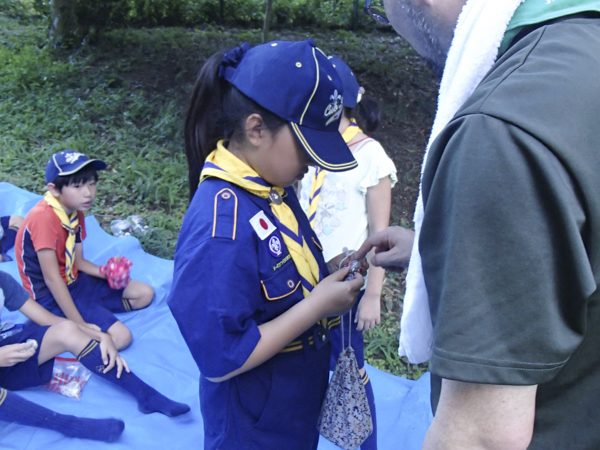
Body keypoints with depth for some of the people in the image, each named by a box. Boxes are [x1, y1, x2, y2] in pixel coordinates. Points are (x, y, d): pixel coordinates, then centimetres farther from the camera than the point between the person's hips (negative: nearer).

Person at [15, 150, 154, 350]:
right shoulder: (43, 217, -26)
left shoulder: (76, 212, 2)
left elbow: (78, 262, 8)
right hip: (53, 296, -8)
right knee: (120, 336, -21)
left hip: (75, 282, 9)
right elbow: (52, 278, -27)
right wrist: (81, 325, -27)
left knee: (144, 294, 9)